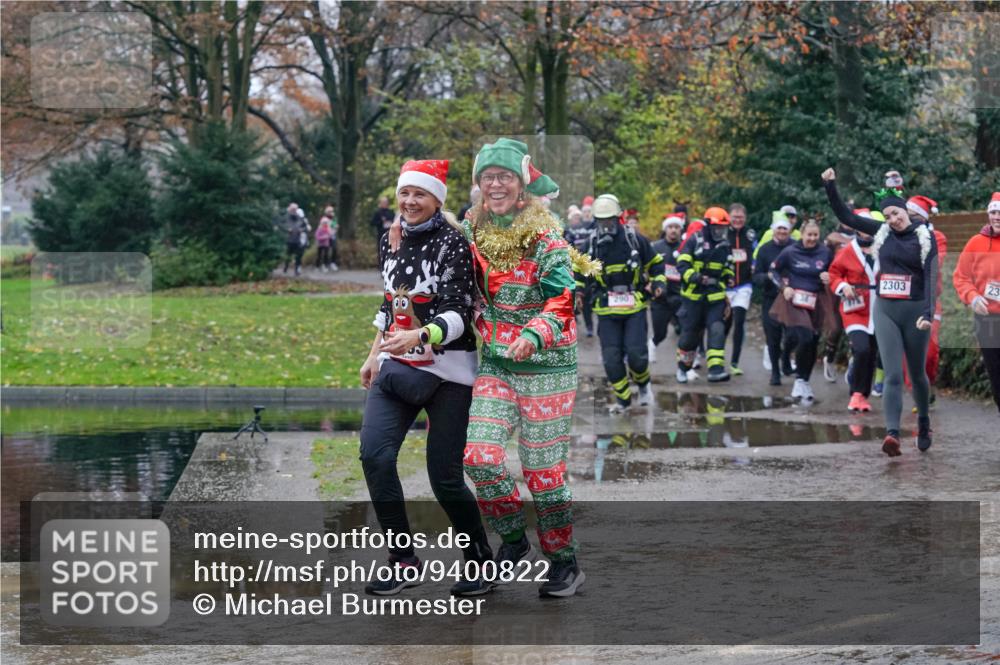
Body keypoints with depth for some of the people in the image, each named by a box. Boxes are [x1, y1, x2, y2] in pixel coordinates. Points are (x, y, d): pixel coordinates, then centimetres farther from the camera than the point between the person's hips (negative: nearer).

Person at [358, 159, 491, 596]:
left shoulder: (452, 244, -11)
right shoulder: (389, 242, 9)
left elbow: (457, 314, -19)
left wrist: (417, 337, -35)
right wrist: (374, 356, 22)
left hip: (446, 371, -6)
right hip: (395, 367, 6)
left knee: (444, 478, -5)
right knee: (374, 454, -13)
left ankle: (481, 561, 18)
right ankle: (403, 563, -2)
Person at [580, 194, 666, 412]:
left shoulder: (635, 240, -1)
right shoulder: (593, 245, 3)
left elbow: (655, 263, 12)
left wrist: (659, 282, -1)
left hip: (635, 306, -2)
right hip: (607, 309, 2)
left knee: (636, 353, -12)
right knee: (611, 358, -5)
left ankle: (643, 383, 20)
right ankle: (623, 398, 11)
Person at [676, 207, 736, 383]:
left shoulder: (725, 246, 11)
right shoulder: (694, 241, -5)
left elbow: (727, 273, 22)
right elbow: (682, 265, -12)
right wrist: (696, 278, -28)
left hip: (715, 297, 3)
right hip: (693, 297, -3)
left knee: (717, 331, -12)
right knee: (690, 334, 4)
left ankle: (716, 368, -19)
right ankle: (683, 367, 24)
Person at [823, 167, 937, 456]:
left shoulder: (924, 237, -5)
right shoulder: (882, 232, 6)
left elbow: (931, 277, -12)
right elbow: (846, 216, 11)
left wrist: (928, 314, -22)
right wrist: (830, 186, 1)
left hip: (914, 310, -2)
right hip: (885, 310, 2)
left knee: (917, 374, 12)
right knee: (892, 375, -10)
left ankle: (924, 424, 36)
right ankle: (892, 434, -22)